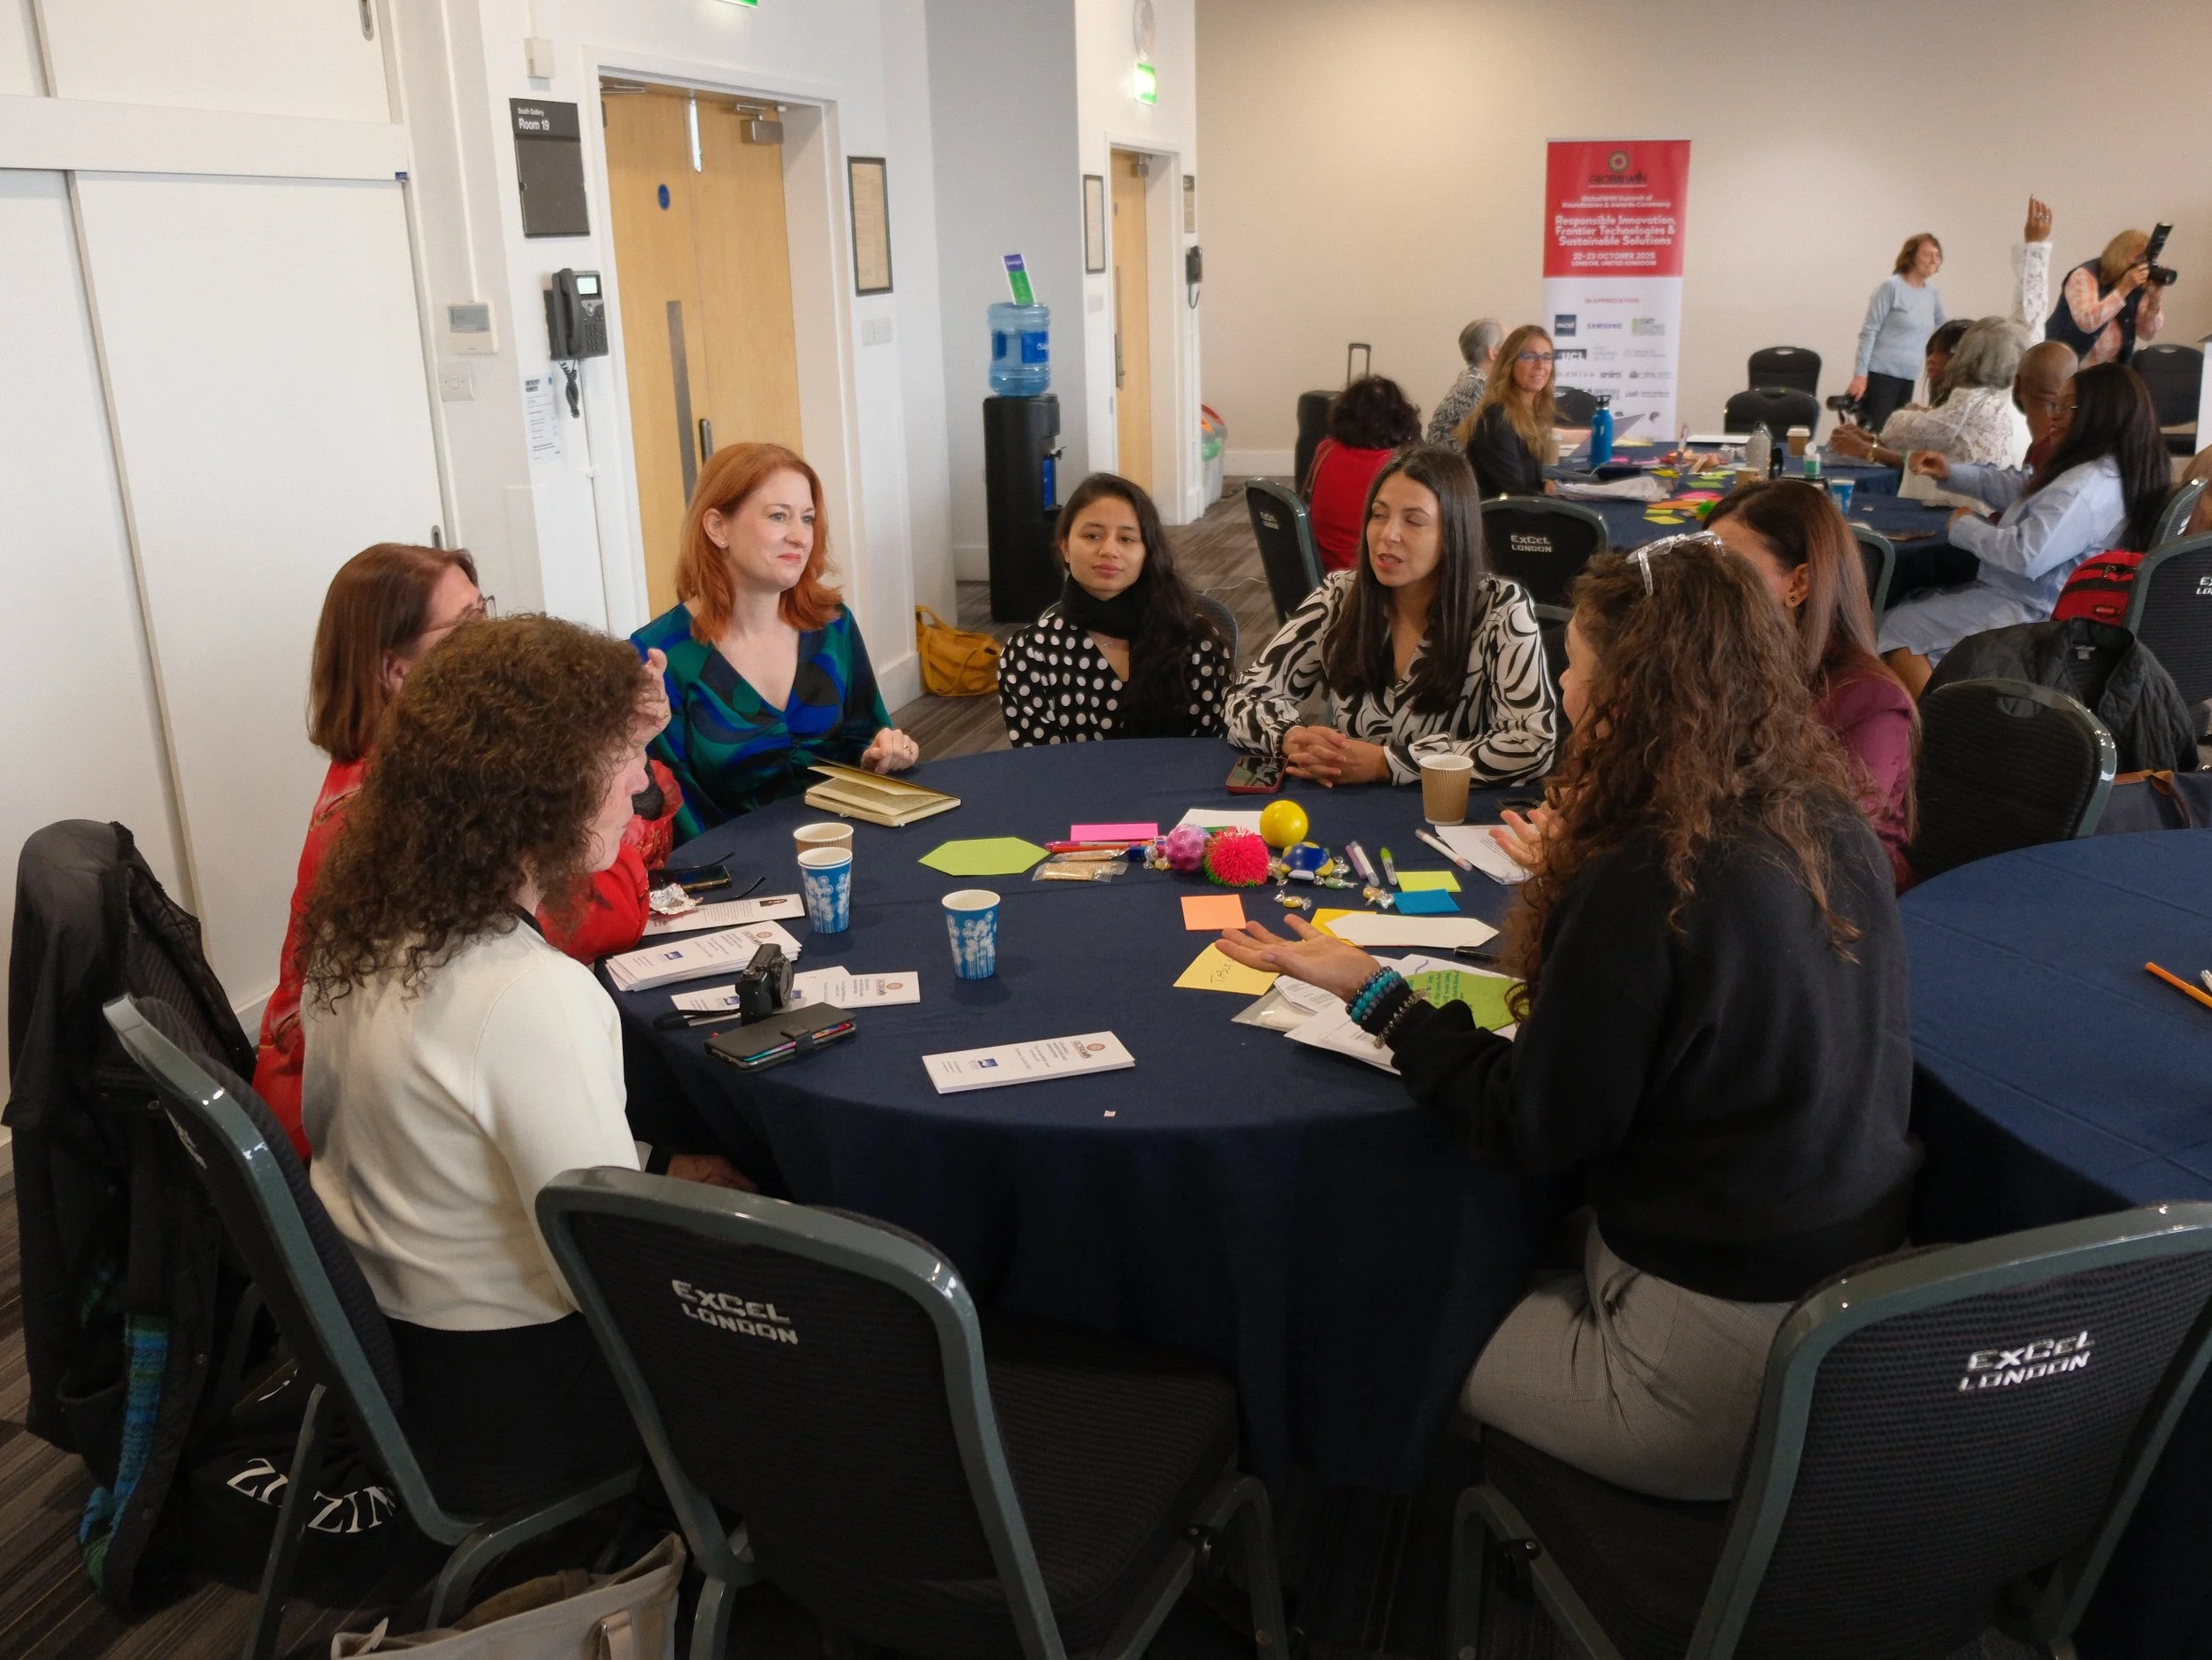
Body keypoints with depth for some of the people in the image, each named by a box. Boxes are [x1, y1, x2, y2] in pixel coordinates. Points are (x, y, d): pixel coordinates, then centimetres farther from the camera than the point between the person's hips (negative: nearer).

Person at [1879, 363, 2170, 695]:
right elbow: (2024, 492, 21)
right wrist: (1950, 474, 13)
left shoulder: (2089, 486, -26)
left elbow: (2029, 556, -32)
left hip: (2031, 611, -11)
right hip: (2034, 599, 11)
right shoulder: (2111, 470, 10)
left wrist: (1964, 526, -16)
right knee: (1911, 606, 19)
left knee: (1896, 628, -8)